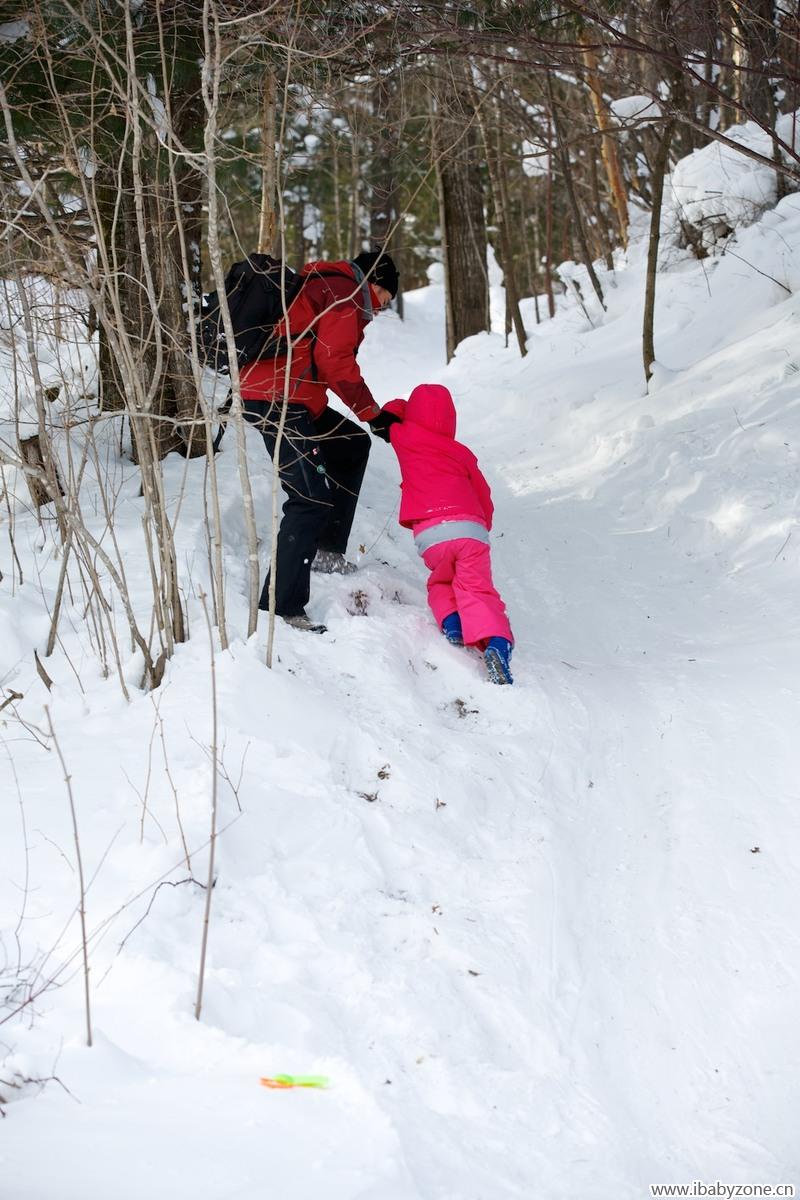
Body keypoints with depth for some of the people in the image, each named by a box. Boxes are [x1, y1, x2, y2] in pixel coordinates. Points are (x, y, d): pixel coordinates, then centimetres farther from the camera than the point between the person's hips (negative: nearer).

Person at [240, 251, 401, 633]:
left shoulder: (322, 285, 27)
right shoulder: (346, 290, -4)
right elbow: (335, 360, -15)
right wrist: (372, 413, -9)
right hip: (278, 400, -11)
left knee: (352, 444, 26)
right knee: (311, 499, -15)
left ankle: (327, 548, 23)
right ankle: (281, 606, -18)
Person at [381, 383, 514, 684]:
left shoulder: (404, 439, 16)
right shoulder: (461, 453, 19)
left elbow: (389, 414, 37)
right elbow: (483, 497, 21)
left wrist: (402, 406, 55)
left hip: (430, 535, 0)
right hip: (471, 529, 0)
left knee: (440, 583, 26)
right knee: (477, 589, -5)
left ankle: (451, 623, -1)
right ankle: (497, 644, -30)